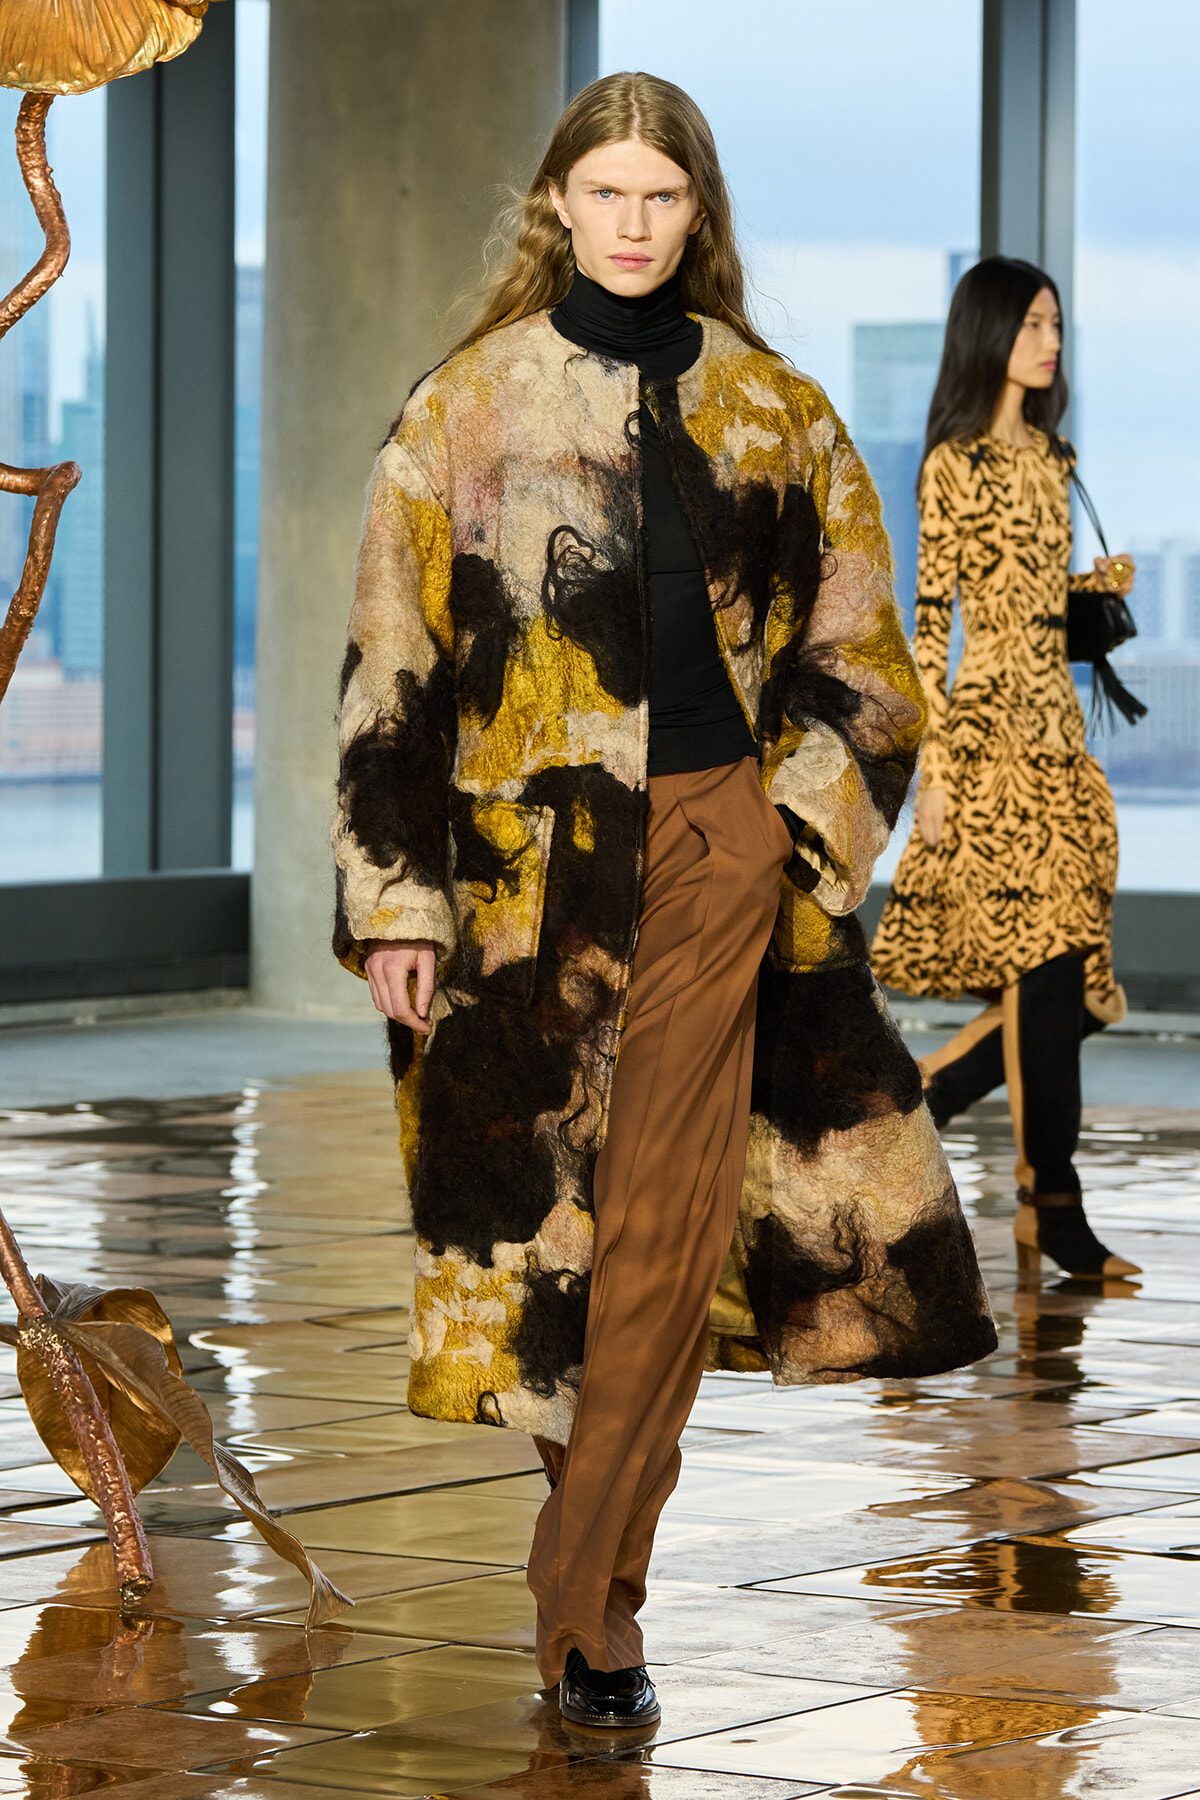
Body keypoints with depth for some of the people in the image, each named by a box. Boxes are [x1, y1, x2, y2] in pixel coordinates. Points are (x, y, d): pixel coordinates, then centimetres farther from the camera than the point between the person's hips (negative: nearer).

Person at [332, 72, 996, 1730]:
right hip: (533, 847, -1)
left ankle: (586, 1609, 0)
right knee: (548, 1204, 0)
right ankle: (595, 1597, 17)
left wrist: (808, 808, 2)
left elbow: (850, 643, 16)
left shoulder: (770, 411, 9)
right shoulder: (470, 409, 3)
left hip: (719, 839, 1)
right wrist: (396, 897, -5)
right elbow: (395, 661, 1)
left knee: (665, 1224, -5)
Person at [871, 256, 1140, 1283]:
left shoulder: (1050, 460, 16)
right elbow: (933, 617, -9)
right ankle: (1054, 1208, -5)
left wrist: (1105, 581, 3)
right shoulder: (955, 464, -5)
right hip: (992, 728, -8)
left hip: (1058, 729, 8)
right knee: (1045, 971, -10)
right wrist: (933, 767, -13)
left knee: (1058, 986, 3)